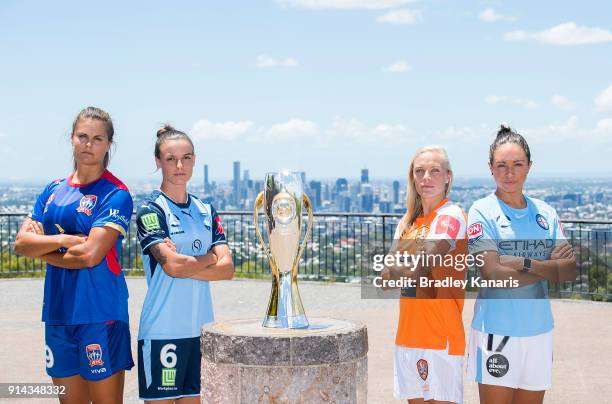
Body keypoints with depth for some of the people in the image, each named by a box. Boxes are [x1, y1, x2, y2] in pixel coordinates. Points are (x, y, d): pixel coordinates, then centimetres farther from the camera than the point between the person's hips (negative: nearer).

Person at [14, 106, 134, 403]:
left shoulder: (116, 194, -7)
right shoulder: (54, 190, 12)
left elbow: (89, 255, -17)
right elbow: (21, 243, 2)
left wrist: (43, 248, -3)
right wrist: (63, 239, -13)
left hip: (99, 312, -6)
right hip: (58, 312, 6)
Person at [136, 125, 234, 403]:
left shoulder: (206, 211, 12)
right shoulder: (151, 210, -5)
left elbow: (227, 268, 2)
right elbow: (172, 265, -18)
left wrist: (186, 266, -11)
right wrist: (210, 257, -1)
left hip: (201, 328, 5)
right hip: (162, 330, -5)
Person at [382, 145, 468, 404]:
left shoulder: (451, 216, -10)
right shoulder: (408, 222, 14)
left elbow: (419, 268, -18)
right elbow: (387, 272, 8)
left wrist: (395, 271, 1)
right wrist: (410, 272, -11)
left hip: (439, 332, -7)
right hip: (409, 332, 7)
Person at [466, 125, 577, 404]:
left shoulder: (546, 213, 8)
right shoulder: (482, 212, -6)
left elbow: (569, 272, 0)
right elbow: (493, 274, -16)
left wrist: (525, 263, -15)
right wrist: (550, 268, -9)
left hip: (538, 330, 4)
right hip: (496, 329, -4)